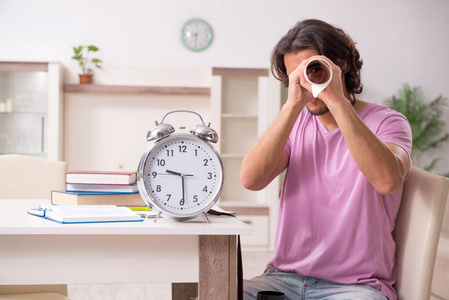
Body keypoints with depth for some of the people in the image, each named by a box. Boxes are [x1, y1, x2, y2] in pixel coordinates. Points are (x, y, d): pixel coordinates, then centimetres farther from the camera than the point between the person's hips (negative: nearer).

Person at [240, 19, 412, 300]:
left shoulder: (385, 121, -1)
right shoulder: (296, 122, 10)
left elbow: (387, 179, -26)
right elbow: (251, 179, -10)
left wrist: (337, 100, -25)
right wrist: (293, 104, -16)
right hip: (286, 276, 4)